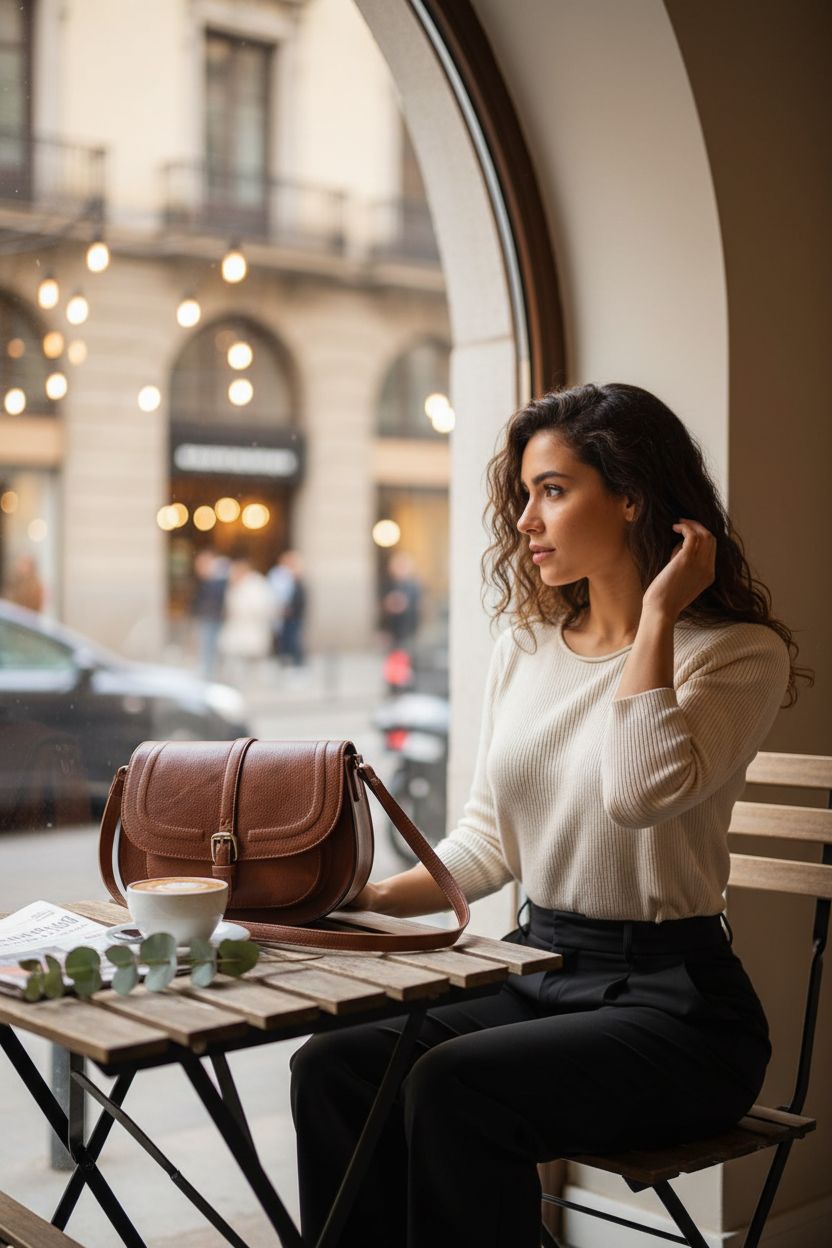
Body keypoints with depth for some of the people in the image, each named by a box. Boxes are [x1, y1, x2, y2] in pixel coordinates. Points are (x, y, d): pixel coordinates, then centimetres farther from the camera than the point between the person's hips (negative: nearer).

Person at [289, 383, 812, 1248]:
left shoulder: (737, 652, -9)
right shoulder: (524, 650, 10)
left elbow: (640, 791, -28)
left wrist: (656, 612, -19)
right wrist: (371, 899, 0)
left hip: (670, 1000, -6)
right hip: (539, 974, 6)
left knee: (454, 1087, -29)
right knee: (332, 1067, -17)